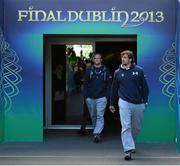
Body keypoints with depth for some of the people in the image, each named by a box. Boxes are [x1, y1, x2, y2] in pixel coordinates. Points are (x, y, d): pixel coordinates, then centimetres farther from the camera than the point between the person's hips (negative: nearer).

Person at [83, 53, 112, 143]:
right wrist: (85, 96, -1)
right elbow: (85, 84, 7)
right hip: (90, 98, 3)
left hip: (101, 98, -3)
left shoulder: (105, 71, 2)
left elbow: (109, 85, 3)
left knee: (100, 116, -12)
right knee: (93, 116, 11)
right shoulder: (89, 71, 6)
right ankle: (97, 133, 24)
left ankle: (96, 133, -18)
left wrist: (107, 96, -5)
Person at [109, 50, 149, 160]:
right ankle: (128, 150, -11)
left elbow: (144, 87, 4)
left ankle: (131, 144, 35)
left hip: (138, 104, 1)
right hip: (124, 102, -1)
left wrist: (145, 101, 1)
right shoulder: (118, 73, 3)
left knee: (136, 127, 13)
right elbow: (114, 89, 12)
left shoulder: (139, 71, -2)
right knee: (126, 127, -10)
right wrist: (112, 103, 17)